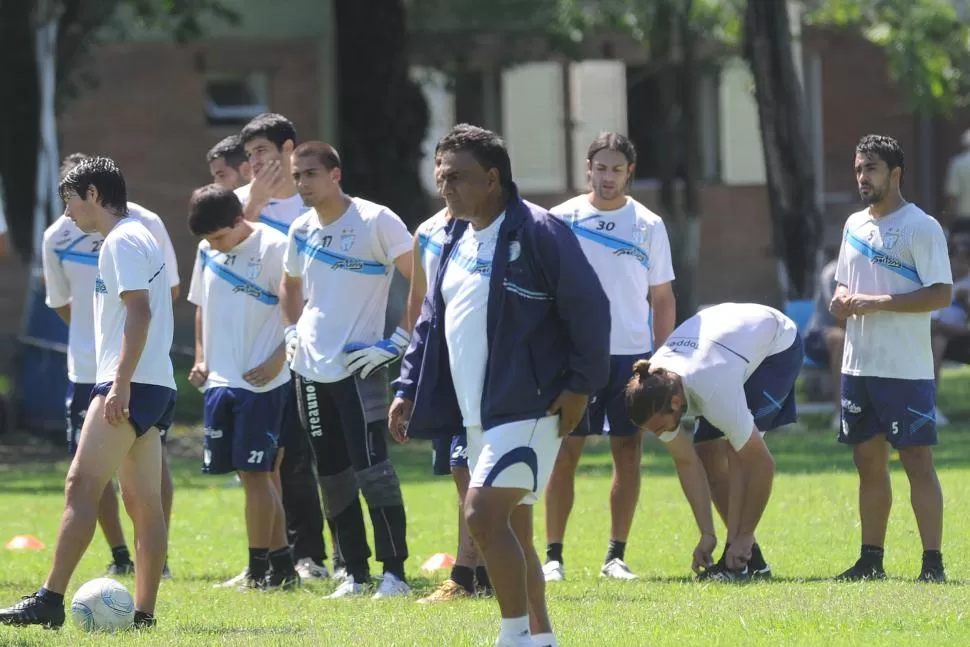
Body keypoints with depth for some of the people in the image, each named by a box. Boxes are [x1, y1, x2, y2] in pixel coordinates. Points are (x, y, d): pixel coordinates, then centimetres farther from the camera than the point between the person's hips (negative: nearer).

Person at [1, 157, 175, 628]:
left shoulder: (122, 240, -10)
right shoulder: (140, 237, 21)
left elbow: (139, 311, -19)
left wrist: (120, 385, -23)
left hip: (131, 384, -10)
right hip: (154, 386, 10)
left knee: (81, 486, -13)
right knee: (143, 500, 7)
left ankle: (50, 601, -18)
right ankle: (144, 611, 6)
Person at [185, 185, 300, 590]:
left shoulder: (274, 248, -11)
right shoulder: (206, 252, 10)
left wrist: (278, 359, -16)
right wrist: (201, 358, 11)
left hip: (261, 381, -7)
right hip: (220, 380, 7)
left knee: (254, 472, -7)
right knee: (255, 475, 9)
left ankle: (259, 570, -2)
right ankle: (282, 567, 15)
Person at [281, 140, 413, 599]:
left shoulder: (376, 222, -10)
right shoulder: (302, 230, 10)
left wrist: (398, 340, -13)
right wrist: (293, 332, 15)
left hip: (359, 366, -7)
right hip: (311, 368, 7)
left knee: (371, 467, -13)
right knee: (332, 475, 8)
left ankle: (395, 572, -9)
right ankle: (354, 573, 15)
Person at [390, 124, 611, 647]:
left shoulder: (538, 233, -12)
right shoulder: (456, 240, 14)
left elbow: (589, 308, -13)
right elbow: (431, 322, 20)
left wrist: (580, 385, -16)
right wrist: (408, 390, 13)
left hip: (528, 407, -9)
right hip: (477, 412, 9)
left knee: (482, 513, -19)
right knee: (511, 529, 12)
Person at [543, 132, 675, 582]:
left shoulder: (648, 225, 6)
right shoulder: (564, 219, 3)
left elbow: (663, 298, 10)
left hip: (633, 355, 2)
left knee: (629, 453, 1)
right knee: (565, 453, -4)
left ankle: (616, 556, 8)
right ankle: (553, 556, 1)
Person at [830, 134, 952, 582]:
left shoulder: (921, 227, -9)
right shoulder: (854, 225, 15)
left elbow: (942, 294, -16)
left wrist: (876, 303, -19)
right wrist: (842, 299, 0)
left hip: (906, 371, -8)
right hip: (859, 365, 8)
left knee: (917, 460, -8)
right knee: (868, 461, 11)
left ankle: (933, 562, -7)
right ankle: (871, 560, 18)